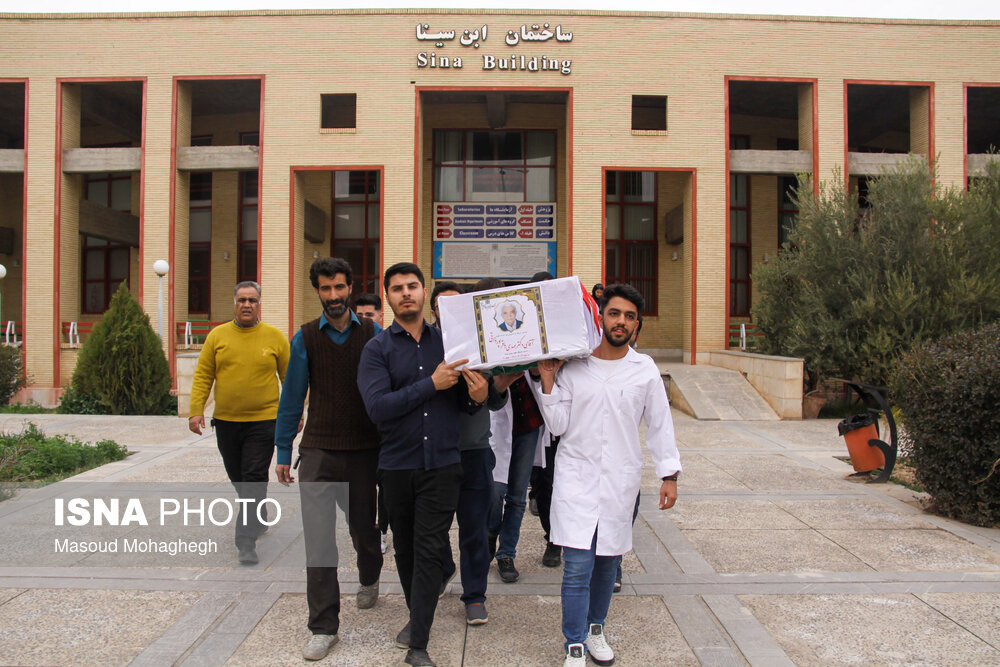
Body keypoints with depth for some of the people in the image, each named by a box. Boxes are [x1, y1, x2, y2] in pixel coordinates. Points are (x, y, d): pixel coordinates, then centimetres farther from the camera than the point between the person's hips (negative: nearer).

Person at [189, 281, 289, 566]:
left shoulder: (275, 337, -1)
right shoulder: (217, 335, 3)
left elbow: (290, 378, 3)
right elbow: (203, 376, 4)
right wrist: (196, 410, -6)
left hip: (263, 421, -3)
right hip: (226, 422, 3)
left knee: (254, 480, -6)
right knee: (238, 479, 17)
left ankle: (247, 540, -1)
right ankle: (258, 518, 40)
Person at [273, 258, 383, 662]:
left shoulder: (373, 334, -1)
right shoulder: (305, 338, 1)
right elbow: (292, 397, 5)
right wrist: (283, 453, 6)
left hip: (364, 450, 0)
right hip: (318, 451, 0)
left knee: (364, 528, 16)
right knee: (318, 539, -3)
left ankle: (369, 581, 47)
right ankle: (324, 628, 9)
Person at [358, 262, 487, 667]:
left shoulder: (447, 341, 5)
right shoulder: (377, 349, -1)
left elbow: (462, 402, 10)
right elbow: (377, 407, -16)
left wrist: (477, 397, -14)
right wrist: (431, 383, -20)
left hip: (442, 463, 0)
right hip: (397, 464, 0)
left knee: (430, 550, -2)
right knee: (405, 547, 16)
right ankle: (417, 614, 39)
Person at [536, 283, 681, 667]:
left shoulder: (645, 370, 3)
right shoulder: (573, 366, -1)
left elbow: (659, 424, 6)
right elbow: (557, 425, -1)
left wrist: (669, 474, 3)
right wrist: (548, 380, -9)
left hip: (621, 481, 2)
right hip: (577, 477, -2)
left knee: (608, 561, 13)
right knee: (577, 567, -5)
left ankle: (595, 627, 35)